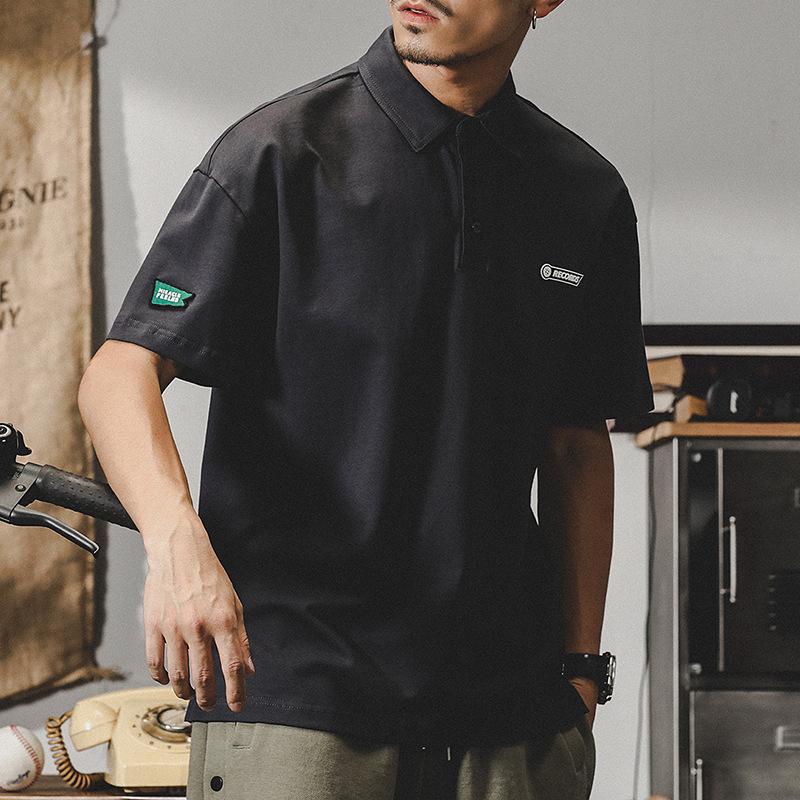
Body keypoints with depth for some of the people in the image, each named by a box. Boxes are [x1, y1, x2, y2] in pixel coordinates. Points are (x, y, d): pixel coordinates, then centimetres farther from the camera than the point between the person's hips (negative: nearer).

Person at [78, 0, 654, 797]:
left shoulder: (588, 196, 8)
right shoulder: (284, 150, -6)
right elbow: (119, 373, -11)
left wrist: (580, 669, 12)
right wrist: (176, 543, -29)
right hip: (288, 684, -4)